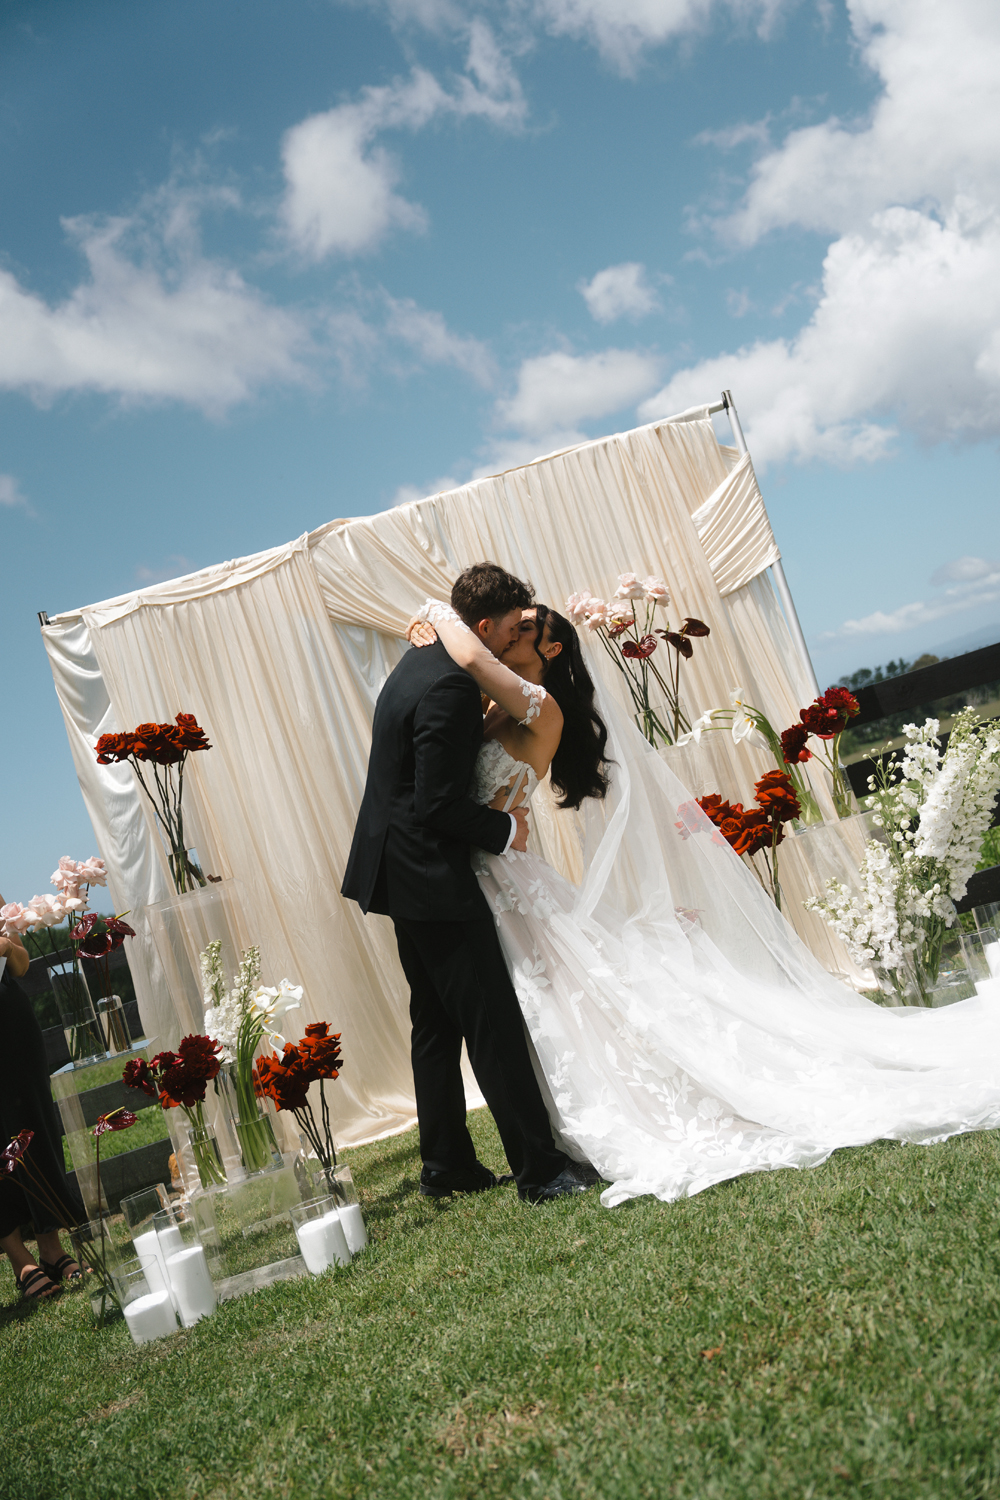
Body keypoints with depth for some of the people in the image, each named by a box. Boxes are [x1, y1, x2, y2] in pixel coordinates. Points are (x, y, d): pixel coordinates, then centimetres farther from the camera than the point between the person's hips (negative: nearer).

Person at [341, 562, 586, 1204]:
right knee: (495, 1023, -3)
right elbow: (439, 805, -24)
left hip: (400, 870, 11)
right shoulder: (449, 687, -22)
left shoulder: (422, 663, 10)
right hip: (432, 877, -11)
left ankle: (447, 1165, 27)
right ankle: (540, 1168, 5)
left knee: (436, 1025, 17)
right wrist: (507, 828, -9)